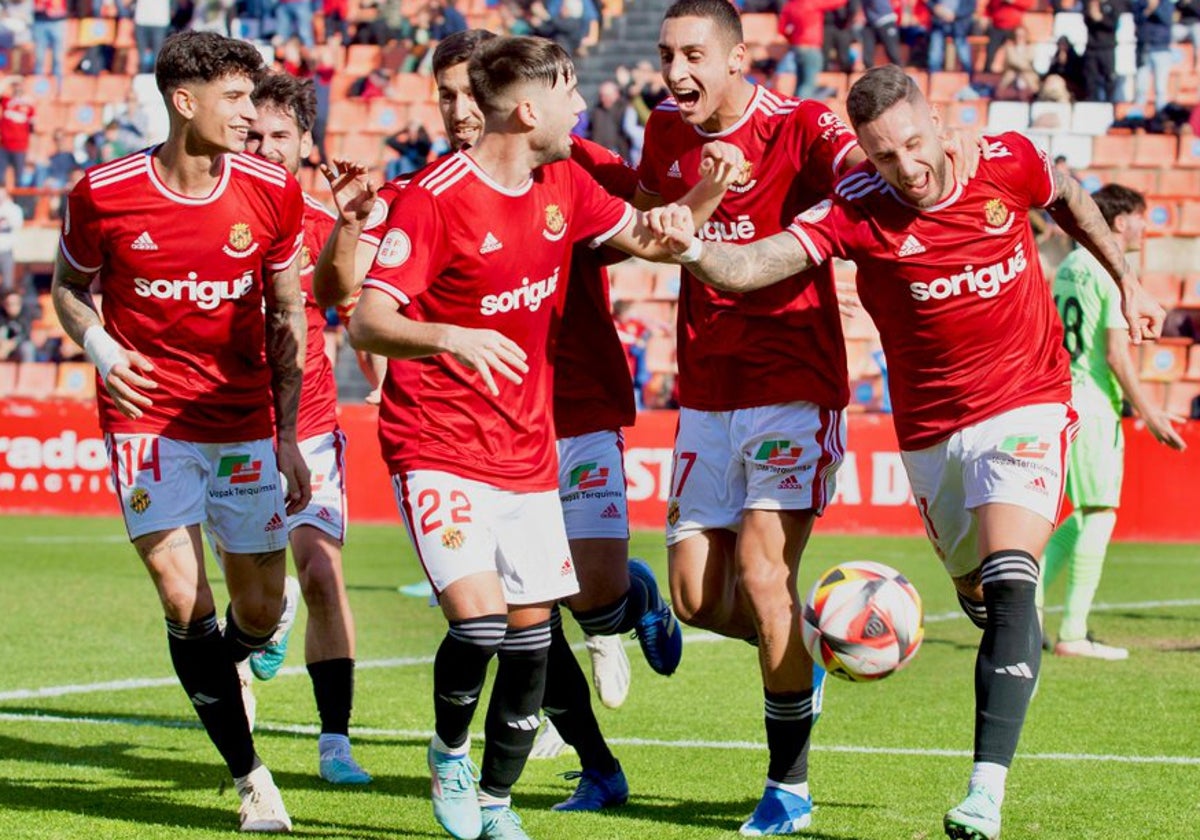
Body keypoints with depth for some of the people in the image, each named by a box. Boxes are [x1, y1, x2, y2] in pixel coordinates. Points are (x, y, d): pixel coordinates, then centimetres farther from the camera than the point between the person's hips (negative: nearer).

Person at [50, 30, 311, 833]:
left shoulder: (272, 193, -5)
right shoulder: (103, 194, -10)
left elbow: (287, 315, 5)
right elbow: (69, 284, 8)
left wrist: (289, 435, 3)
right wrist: (100, 346, -12)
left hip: (244, 420, 2)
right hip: (148, 416, -2)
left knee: (260, 610, 6)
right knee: (185, 600, -13)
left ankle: (223, 668, 44)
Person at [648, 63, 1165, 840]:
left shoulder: (1007, 162, -12)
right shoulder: (859, 210, -17)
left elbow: (1068, 199, 13)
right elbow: (751, 267, -28)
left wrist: (1128, 282, 19)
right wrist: (690, 246, -49)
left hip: (1026, 408, -2)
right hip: (931, 433, 2)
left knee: (1009, 588, -20)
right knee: (979, 599, 16)